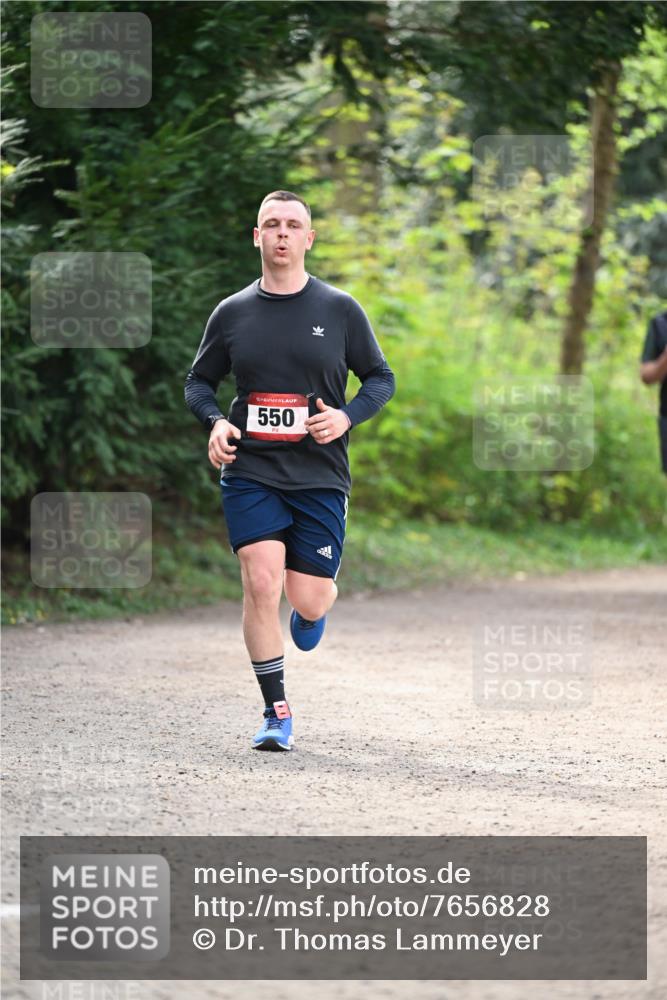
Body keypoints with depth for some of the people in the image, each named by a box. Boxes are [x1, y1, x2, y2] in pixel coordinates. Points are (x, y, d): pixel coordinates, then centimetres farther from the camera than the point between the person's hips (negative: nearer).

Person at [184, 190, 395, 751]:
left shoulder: (340, 310, 2)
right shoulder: (232, 313, 5)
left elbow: (381, 379, 9)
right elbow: (199, 381, 16)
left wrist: (347, 417, -10)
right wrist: (214, 421, -5)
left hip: (320, 476, 0)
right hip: (250, 474, 0)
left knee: (307, 600, -1)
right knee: (261, 584, -15)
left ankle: (315, 608, 40)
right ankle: (277, 715, -5)